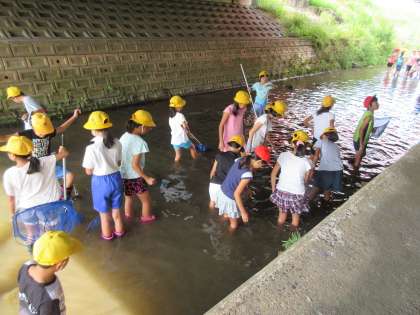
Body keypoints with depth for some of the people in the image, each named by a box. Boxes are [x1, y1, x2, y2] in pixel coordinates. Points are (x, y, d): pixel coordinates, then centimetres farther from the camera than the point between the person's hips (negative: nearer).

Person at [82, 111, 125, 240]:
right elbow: (119, 163, 2)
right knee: (116, 209, 25)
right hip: (116, 178, 4)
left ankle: (107, 234, 40)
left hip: (100, 181, -4)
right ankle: (119, 230, 44)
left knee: (104, 212, 20)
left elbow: (88, 171, -14)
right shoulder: (117, 143, -11)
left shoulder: (92, 147, -23)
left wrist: (98, 168, 5)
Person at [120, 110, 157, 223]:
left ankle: (128, 215, 51)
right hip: (134, 178, -7)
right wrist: (147, 178, -19)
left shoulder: (124, 136, -3)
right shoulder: (139, 142, -26)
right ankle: (147, 217, 38)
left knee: (129, 198, 31)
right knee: (146, 200, 18)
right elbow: (135, 165, -26)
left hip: (123, 176, 8)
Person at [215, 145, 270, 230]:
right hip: (229, 199, -8)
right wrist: (243, 212, -21)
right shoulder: (247, 174, -32)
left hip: (222, 192, 8)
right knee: (234, 223, 20)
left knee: (226, 216, 34)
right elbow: (236, 194, -29)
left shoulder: (240, 160, -10)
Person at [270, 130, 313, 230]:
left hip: (281, 191, 3)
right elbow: (306, 180, 0)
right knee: (295, 218, 23)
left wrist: (273, 189, 11)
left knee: (282, 215, 26)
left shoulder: (283, 155, -8)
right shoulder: (307, 162, -14)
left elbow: (273, 174, -1)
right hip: (297, 194, -2)